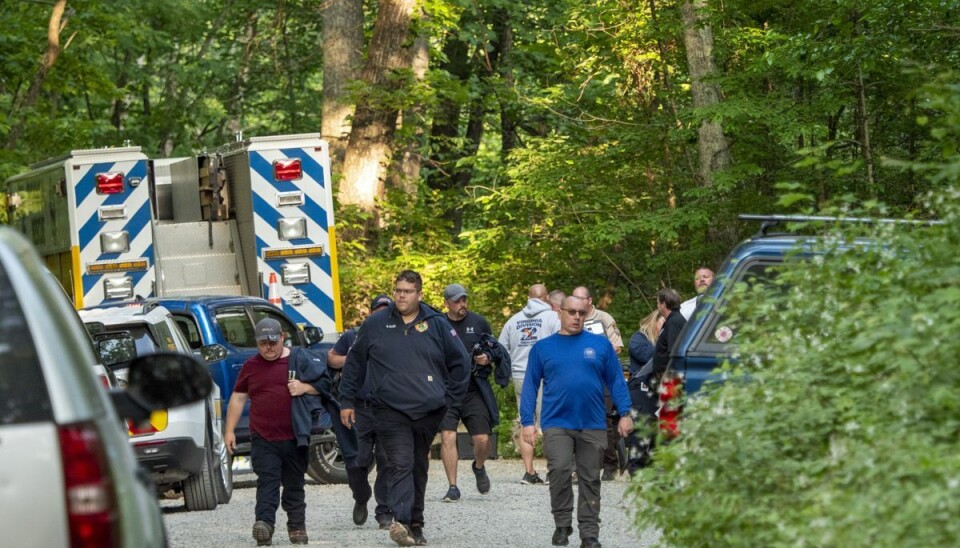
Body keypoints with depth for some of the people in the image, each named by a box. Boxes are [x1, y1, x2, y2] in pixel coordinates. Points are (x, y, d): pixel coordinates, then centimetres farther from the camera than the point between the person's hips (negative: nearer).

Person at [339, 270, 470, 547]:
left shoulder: (437, 325, 5)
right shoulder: (375, 325, 4)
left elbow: (460, 363, 12)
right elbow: (354, 363, 12)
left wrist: (450, 399, 7)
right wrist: (347, 401, 9)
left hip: (428, 412, 2)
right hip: (390, 411, -2)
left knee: (419, 468, 11)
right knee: (400, 464, -18)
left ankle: (415, 525, 20)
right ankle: (401, 521, -29)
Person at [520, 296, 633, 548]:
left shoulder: (601, 345, 6)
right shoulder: (543, 347, 7)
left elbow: (616, 381, 6)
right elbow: (530, 386, 6)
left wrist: (625, 413, -2)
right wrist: (527, 421, -1)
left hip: (593, 424, 1)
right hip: (557, 423, -1)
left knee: (590, 479, 6)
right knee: (559, 471, -16)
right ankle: (562, 525, 1)